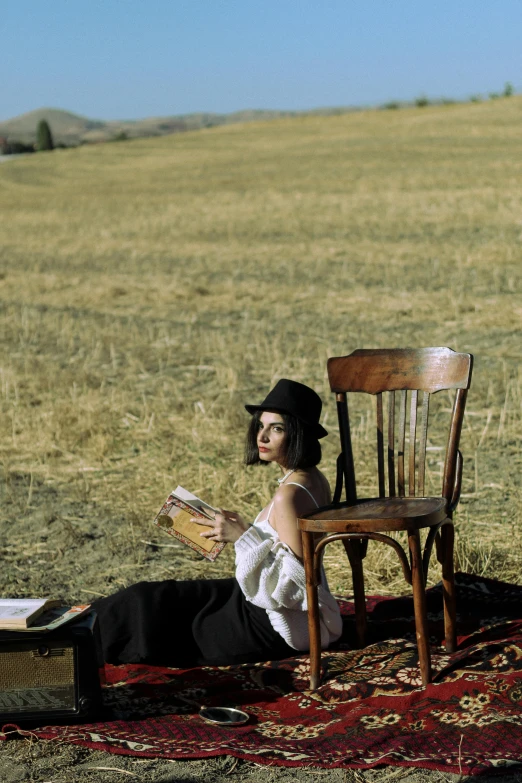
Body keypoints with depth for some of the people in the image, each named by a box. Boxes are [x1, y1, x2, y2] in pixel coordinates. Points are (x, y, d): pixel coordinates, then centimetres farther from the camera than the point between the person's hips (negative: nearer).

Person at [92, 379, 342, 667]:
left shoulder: (289, 495, -25)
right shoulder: (314, 480, 4)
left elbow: (297, 575, -27)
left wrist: (242, 537, -24)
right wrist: (244, 528, 7)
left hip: (278, 627, -9)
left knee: (150, 604, 4)